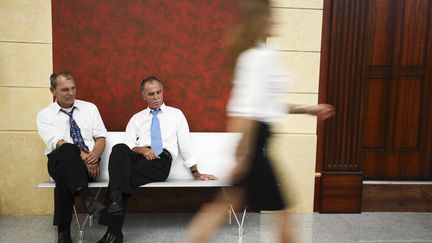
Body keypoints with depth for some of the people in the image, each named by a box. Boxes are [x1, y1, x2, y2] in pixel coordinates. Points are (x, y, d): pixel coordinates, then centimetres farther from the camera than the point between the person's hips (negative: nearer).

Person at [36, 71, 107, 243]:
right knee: (67, 150, -38)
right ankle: (86, 199, -50)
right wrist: (82, 156, -25)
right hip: (59, 161, -1)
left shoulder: (89, 108, 12)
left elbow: (100, 137, 6)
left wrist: (95, 156, -16)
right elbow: (58, 143, -11)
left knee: (65, 174, -34)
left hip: (89, 162, 2)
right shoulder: (44, 115, 6)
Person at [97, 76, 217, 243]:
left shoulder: (176, 114, 17)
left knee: (126, 175, -30)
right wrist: (142, 150, -16)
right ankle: (116, 199, -41)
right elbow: (127, 144, 7)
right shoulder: (136, 118, 23)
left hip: (161, 160, -2)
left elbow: (185, 144, 12)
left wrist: (195, 173, 11)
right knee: (119, 148, -32)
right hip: (139, 156, 2)